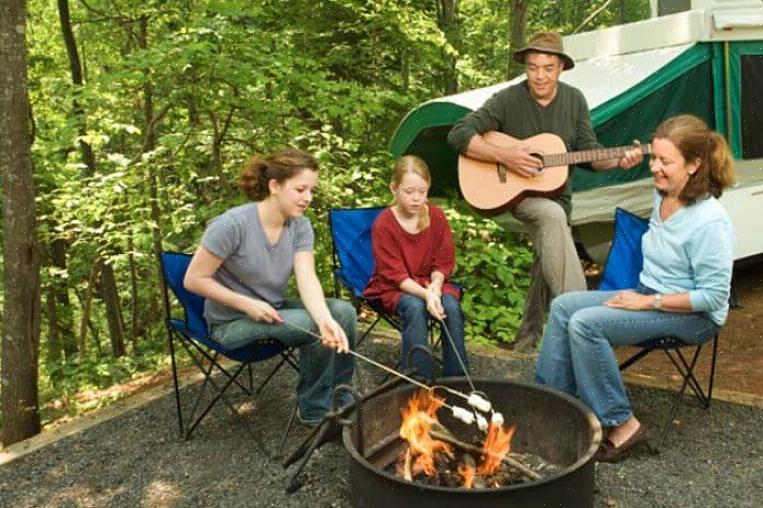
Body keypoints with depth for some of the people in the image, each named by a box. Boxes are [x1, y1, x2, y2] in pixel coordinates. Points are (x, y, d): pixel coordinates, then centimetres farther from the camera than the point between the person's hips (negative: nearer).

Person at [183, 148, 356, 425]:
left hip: (275, 309, 6)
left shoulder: (300, 226, -8)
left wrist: (326, 319, -39)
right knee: (313, 327, -25)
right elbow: (194, 280, -19)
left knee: (343, 312, -14)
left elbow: (307, 279, -21)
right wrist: (248, 304, -25)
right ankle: (314, 410, -1)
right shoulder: (232, 225, -25)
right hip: (233, 322, -6)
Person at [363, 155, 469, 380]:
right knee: (415, 307, -34)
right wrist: (426, 294, -32)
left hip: (431, 282, 3)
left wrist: (435, 287, -19)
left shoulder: (437, 216, -5)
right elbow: (396, 275, -18)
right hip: (393, 287, -3)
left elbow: (443, 264, 2)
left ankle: (457, 378, -14)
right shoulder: (383, 224, -16)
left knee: (451, 305, -26)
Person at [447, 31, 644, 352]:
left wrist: (618, 161, -12)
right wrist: (505, 157, -25)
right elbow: (459, 135, -17)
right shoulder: (508, 100, -9)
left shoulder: (574, 100, 4)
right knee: (552, 215, -34)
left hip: (555, 196, 5)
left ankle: (527, 341, 11)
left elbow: (589, 153, 8)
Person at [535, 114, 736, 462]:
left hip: (692, 316, -9)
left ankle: (621, 425, -13)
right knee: (563, 306, -5)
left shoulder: (709, 221, -24)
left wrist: (648, 302, -21)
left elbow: (714, 295, -22)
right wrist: (641, 295, 7)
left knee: (585, 323, -25)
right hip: (648, 295, 9)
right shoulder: (661, 196, 1)